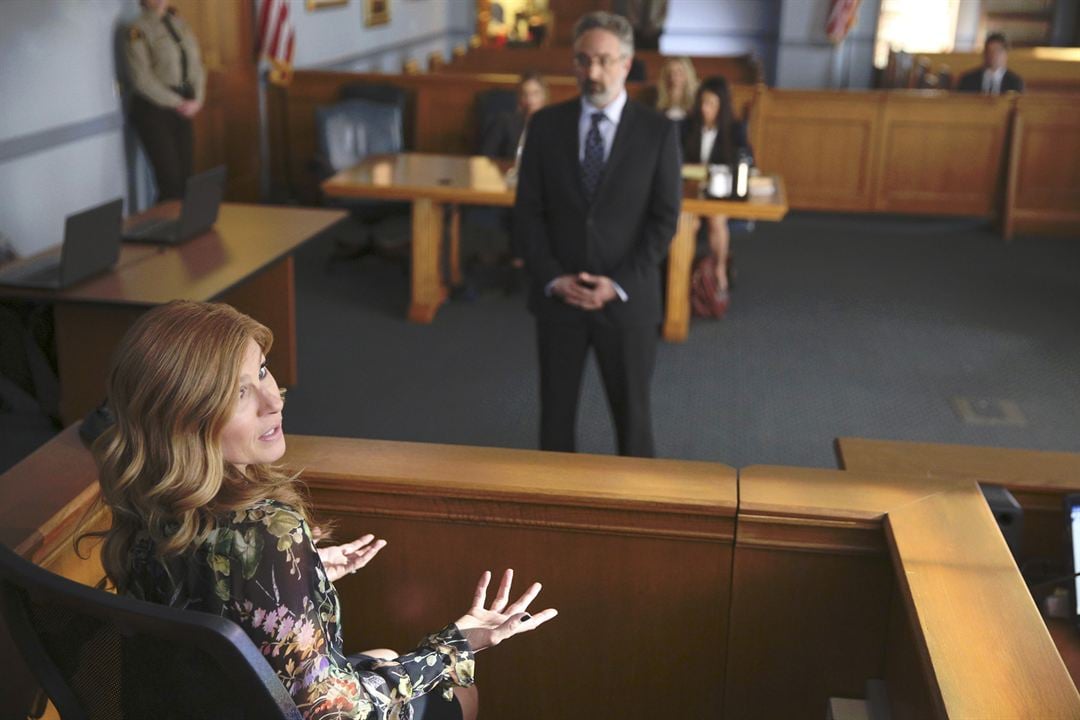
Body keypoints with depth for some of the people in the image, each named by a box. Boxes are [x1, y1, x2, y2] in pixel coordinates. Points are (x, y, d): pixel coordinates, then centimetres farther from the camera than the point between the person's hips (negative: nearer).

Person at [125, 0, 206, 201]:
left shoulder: (180, 24, 10)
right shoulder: (138, 30, -9)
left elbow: (197, 65, 10)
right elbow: (142, 79, -14)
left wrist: (197, 99, -4)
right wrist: (178, 103, -13)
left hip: (183, 111, 6)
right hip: (153, 111, -6)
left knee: (185, 178, 4)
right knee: (171, 183, -8)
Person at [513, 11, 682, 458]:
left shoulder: (657, 131, -4)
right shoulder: (545, 125, 1)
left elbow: (664, 219, -6)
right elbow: (527, 212, 0)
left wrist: (619, 284, -15)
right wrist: (552, 278, -12)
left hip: (627, 299, -1)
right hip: (558, 297, 2)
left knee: (632, 411, 11)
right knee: (555, 408, 13)